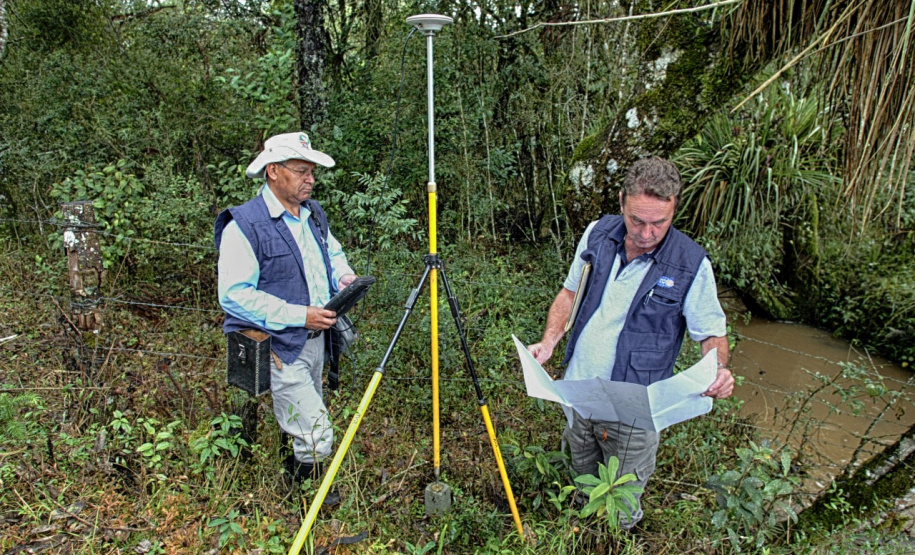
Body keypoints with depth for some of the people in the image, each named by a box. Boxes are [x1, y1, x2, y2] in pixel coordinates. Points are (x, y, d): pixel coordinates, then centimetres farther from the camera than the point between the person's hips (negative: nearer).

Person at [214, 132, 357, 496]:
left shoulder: (313, 213, 8)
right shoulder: (244, 226, -17)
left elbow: (333, 252, 23)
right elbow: (234, 295, -22)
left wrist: (343, 276, -1)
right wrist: (298, 315, -25)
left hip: (315, 339, 8)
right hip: (277, 349, -8)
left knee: (299, 427, 23)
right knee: (316, 438, -6)